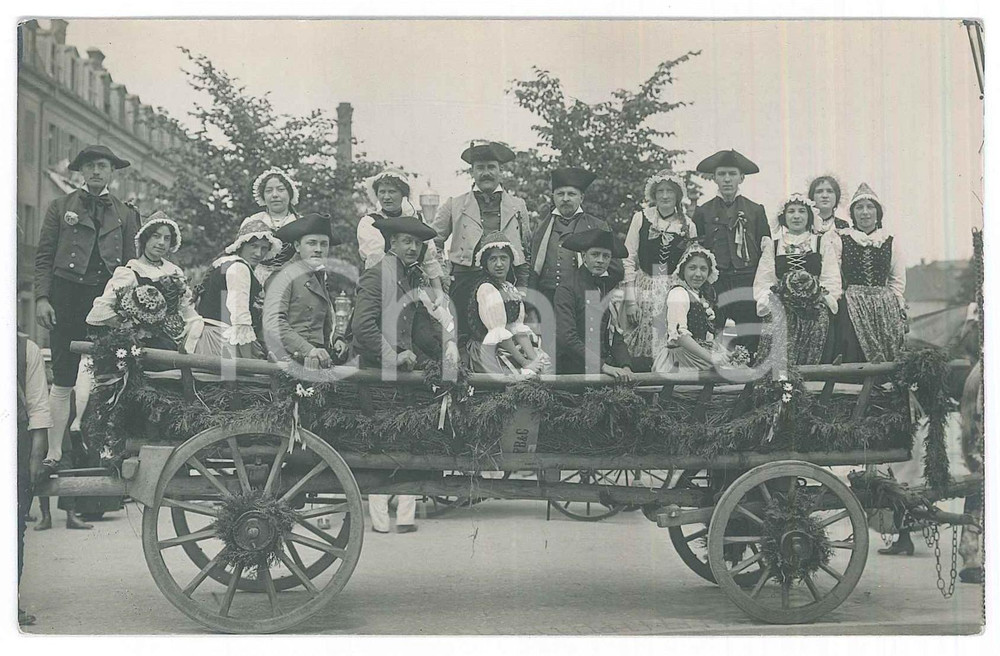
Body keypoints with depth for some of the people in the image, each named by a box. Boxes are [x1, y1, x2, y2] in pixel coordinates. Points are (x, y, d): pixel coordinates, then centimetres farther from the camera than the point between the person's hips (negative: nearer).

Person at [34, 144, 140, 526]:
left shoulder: (125, 215, 17)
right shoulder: (61, 208, 13)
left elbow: (131, 264, 13)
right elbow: (44, 256, 7)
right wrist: (42, 297, -5)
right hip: (67, 295, -1)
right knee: (63, 380, -2)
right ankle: (54, 452, 1)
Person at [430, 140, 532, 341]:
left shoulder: (517, 206, 15)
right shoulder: (454, 206, 10)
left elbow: (527, 249, 19)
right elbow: (432, 243, 14)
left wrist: (523, 285, 10)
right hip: (465, 284, -1)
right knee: (463, 340, -5)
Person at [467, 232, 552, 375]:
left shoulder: (510, 288, 14)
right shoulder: (486, 288, -12)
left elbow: (518, 327, 6)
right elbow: (498, 332, -16)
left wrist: (532, 358, -8)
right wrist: (524, 362, -16)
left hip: (512, 346, 8)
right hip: (489, 351, -8)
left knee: (545, 365, -10)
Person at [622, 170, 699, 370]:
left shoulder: (688, 226, 7)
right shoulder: (641, 218, 3)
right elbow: (628, 259, 1)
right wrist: (630, 300, -5)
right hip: (644, 289, -1)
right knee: (641, 354, -5)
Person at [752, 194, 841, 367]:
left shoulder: (823, 243, 16)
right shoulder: (772, 245, 16)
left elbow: (832, 280, 7)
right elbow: (762, 282, 9)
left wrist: (824, 299, -9)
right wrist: (766, 302, -9)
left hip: (815, 311, 0)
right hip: (780, 310, 0)